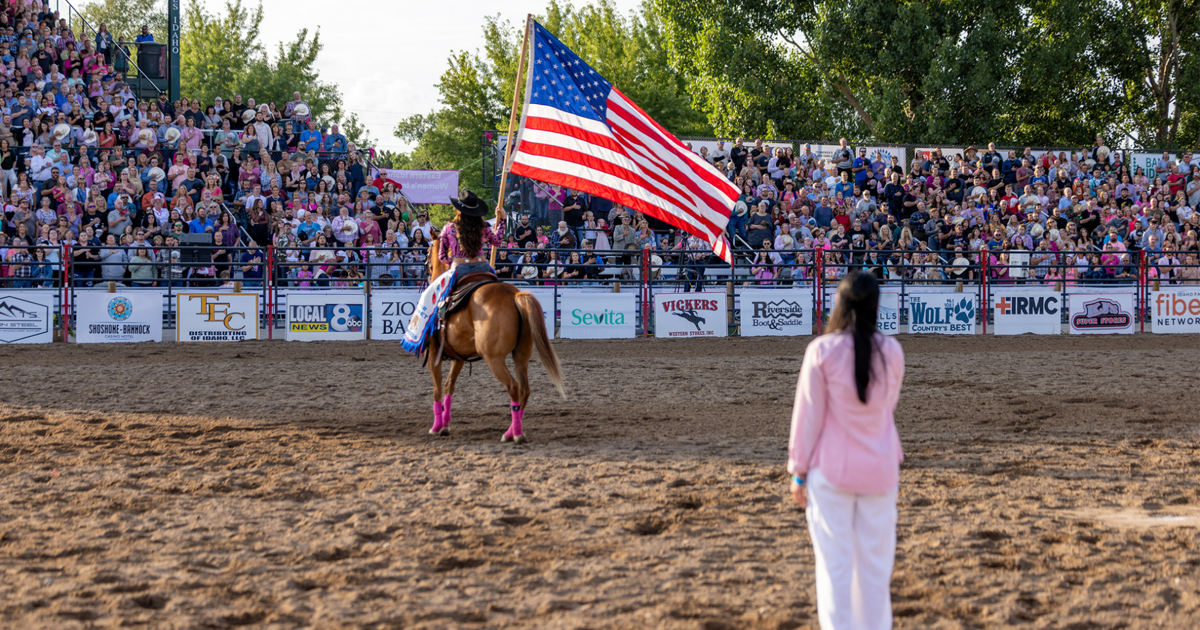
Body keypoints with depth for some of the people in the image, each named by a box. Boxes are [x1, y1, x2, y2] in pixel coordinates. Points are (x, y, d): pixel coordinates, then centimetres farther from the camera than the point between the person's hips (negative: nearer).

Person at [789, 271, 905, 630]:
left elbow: (809, 415, -8)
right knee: (875, 563, 11)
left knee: (834, 564, 2)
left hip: (831, 469, -3)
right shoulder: (891, 352, -3)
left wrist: (799, 471, -1)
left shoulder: (822, 351, -12)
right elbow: (888, 407, 10)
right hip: (879, 468, 3)